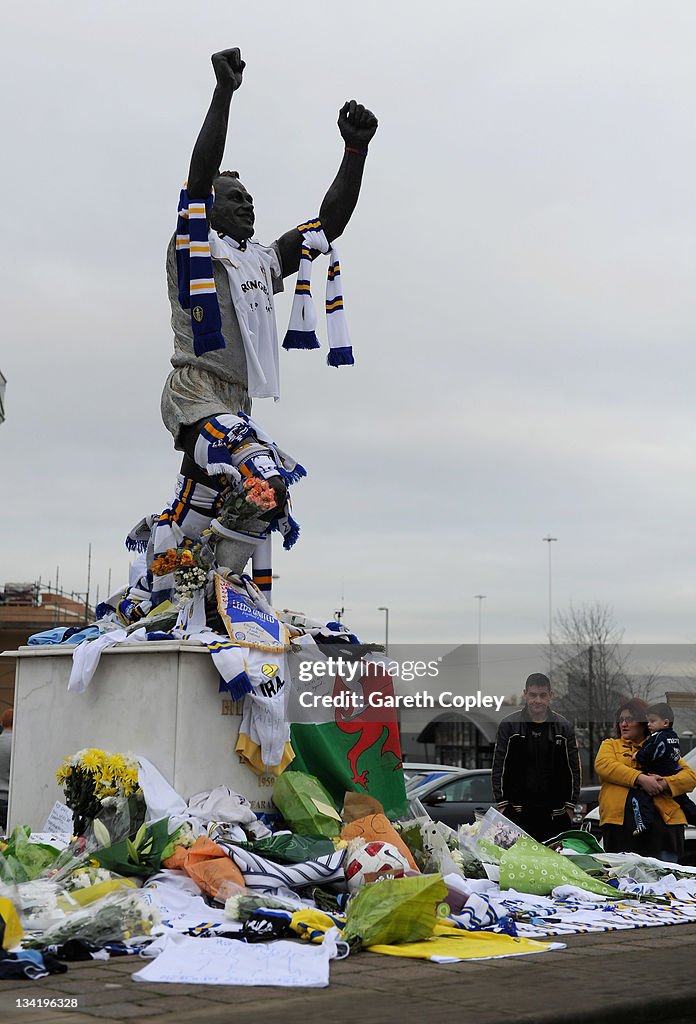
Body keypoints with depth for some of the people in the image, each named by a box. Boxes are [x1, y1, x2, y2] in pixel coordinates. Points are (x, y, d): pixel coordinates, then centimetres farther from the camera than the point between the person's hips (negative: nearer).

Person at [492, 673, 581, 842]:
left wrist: (570, 805, 3)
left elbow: (574, 769, 10)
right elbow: (499, 767, 3)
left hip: (554, 813, 1)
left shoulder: (564, 727, 7)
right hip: (518, 813, -1)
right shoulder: (509, 725, 3)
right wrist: (502, 804, -3)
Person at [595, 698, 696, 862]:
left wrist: (664, 784, -11)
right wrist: (640, 778, -16)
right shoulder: (610, 745, 20)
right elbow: (603, 765, -4)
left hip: (663, 820, 1)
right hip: (620, 821, -1)